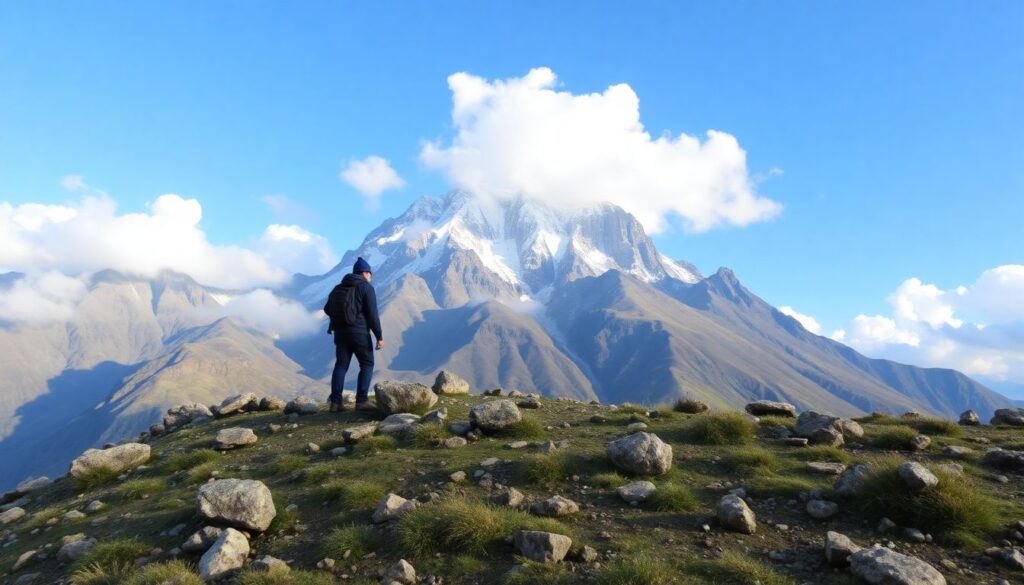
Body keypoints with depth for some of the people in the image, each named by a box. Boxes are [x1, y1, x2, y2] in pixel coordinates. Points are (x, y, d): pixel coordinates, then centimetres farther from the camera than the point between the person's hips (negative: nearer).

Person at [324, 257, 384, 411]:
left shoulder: (338, 288, 14)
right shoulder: (366, 288, -6)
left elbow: (327, 309, 17)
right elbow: (372, 314, -13)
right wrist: (379, 336, -10)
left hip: (340, 332, 6)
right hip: (359, 332, -6)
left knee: (341, 365, 9)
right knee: (367, 364, 5)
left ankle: (335, 402, 4)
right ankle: (362, 401, -3)